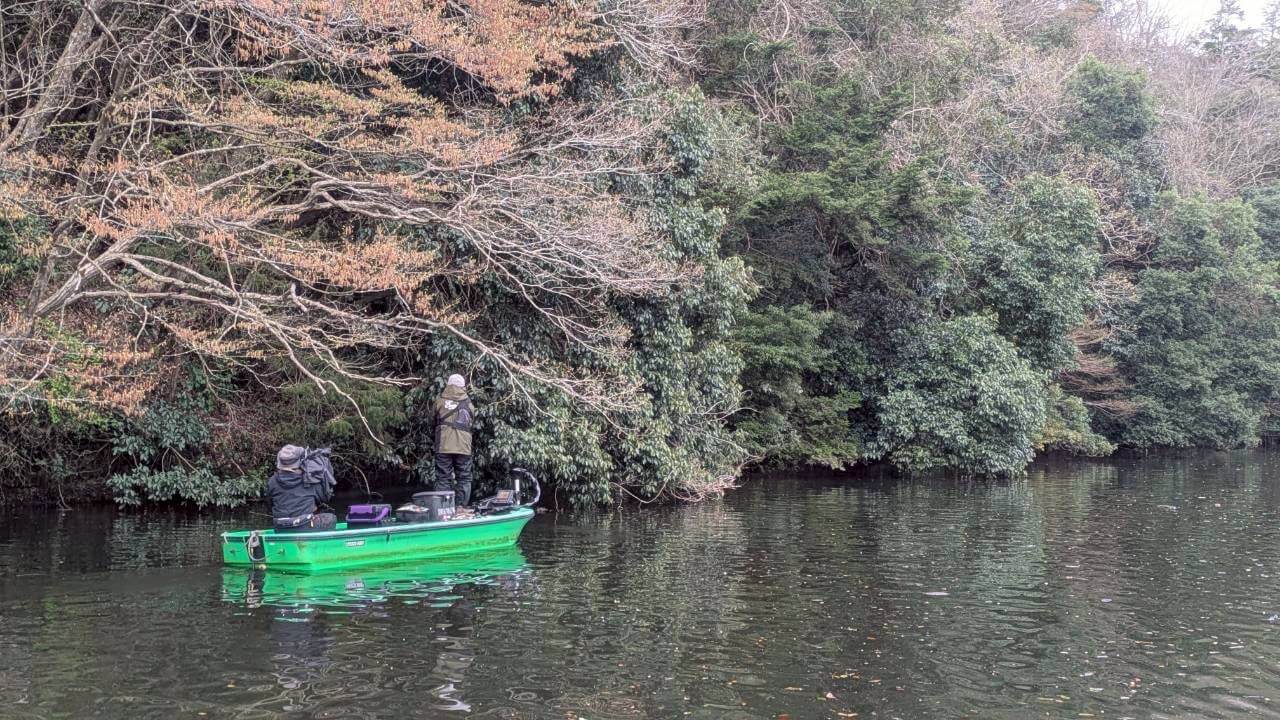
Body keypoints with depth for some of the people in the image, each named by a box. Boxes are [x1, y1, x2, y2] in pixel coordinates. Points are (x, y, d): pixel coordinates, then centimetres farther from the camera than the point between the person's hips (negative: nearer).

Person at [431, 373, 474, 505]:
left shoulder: (440, 402, 5)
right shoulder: (468, 404, 9)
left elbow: (433, 424, 11)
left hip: (443, 447, 0)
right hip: (463, 447, 0)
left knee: (443, 479, 2)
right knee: (464, 479, 7)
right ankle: (460, 506, 0)